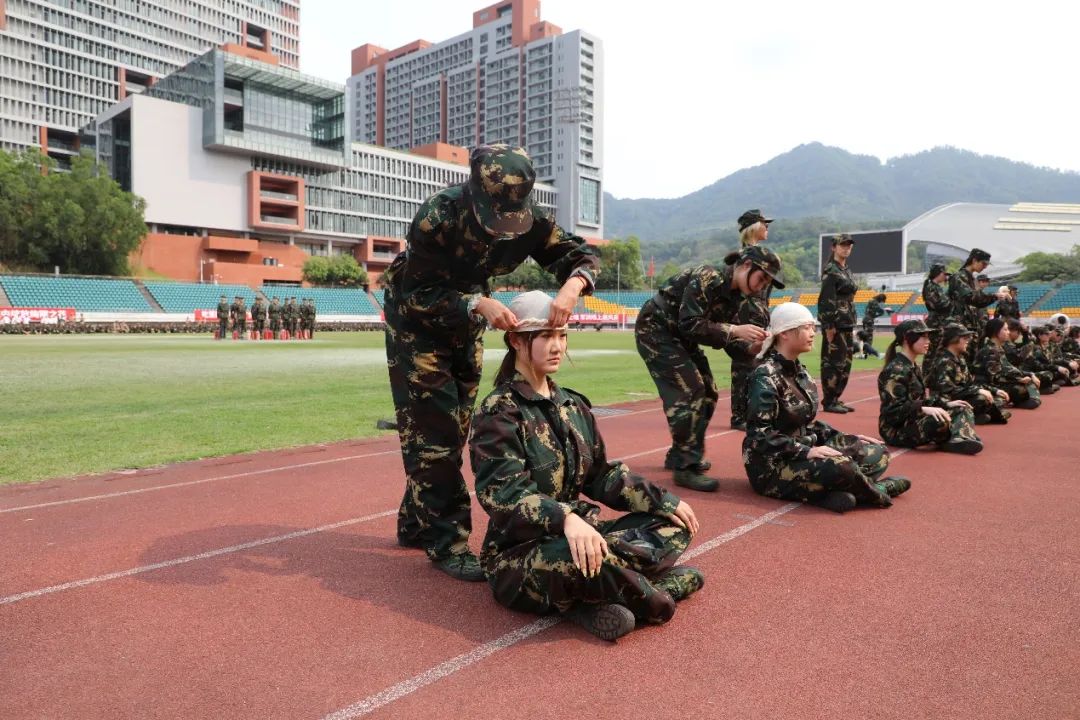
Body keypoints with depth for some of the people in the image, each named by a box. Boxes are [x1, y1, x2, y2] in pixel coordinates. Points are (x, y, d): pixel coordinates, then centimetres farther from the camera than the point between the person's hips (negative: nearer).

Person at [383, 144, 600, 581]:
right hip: (416, 316, -5)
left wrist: (572, 286, -38)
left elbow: (581, 254, -15)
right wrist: (478, 304, -43)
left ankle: (415, 524, 24)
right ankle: (445, 541, -4)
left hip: (468, 318, 5)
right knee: (434, 428, -12)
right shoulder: (438, 217, -33)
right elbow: (419, 297, -29)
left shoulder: (527, 219, -20)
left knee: (455, 425, 9)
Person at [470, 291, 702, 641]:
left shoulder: (573, 405, 10)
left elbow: (602, 475, 13)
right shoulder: (498, 412, -13)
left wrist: (662, 500, 2)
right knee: (576, 559, -39)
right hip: (519, 552, -7)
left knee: (674, 525, -1)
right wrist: (565, 518, -42)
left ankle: (593, 602, -15)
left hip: (576, 533, 8)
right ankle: (651, 597, -11)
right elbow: (505, 495, -25)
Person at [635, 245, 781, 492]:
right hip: (655, 330, -9)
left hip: (680, 336, 9)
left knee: (707, 393, 8)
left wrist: (751, 348, -13)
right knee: (689, 391, -17)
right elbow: (689, 325, -30)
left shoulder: (734, 294, 3)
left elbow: (724, 337, 5)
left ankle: (679, 455, 21)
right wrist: (734, 330, -31)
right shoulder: (707, 278, -24)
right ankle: (685, 468, -10)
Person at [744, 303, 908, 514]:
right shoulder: (766, 376, -15)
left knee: (877, 453, 1)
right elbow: (759, 434, -22)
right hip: (772, 465, -9)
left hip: (803, 453, 9)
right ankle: (872, 492, -2)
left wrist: (848, 439, 5)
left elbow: (807, 423, 16)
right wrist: (806, 451, -28)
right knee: (839, 466, -31)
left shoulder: (799, 371, 11)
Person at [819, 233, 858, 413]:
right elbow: (826, 300, -17)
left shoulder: (847, 271, 18)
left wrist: (852, 327, 19)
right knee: (834, 363, -6)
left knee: (845, 364, 12)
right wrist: (829, 326, -21)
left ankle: (836, 399, 20)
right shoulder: (830, 270, -10)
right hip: (836, 325, -9)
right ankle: (829, 402, 1)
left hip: (847, 326, 9)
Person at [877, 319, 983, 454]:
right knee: (939, 420, -36)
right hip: (897, 428, -11)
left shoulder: (915, 367, 13)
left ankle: (961, 439, -24)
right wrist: (924, 410, -34)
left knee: (962, 410, 7)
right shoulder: (895, 370, -19)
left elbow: (922, 397, 17)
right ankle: (954, 440, -3)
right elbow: (894, 409, -25)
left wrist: (946, 403, 6)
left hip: (915, 420, 11)